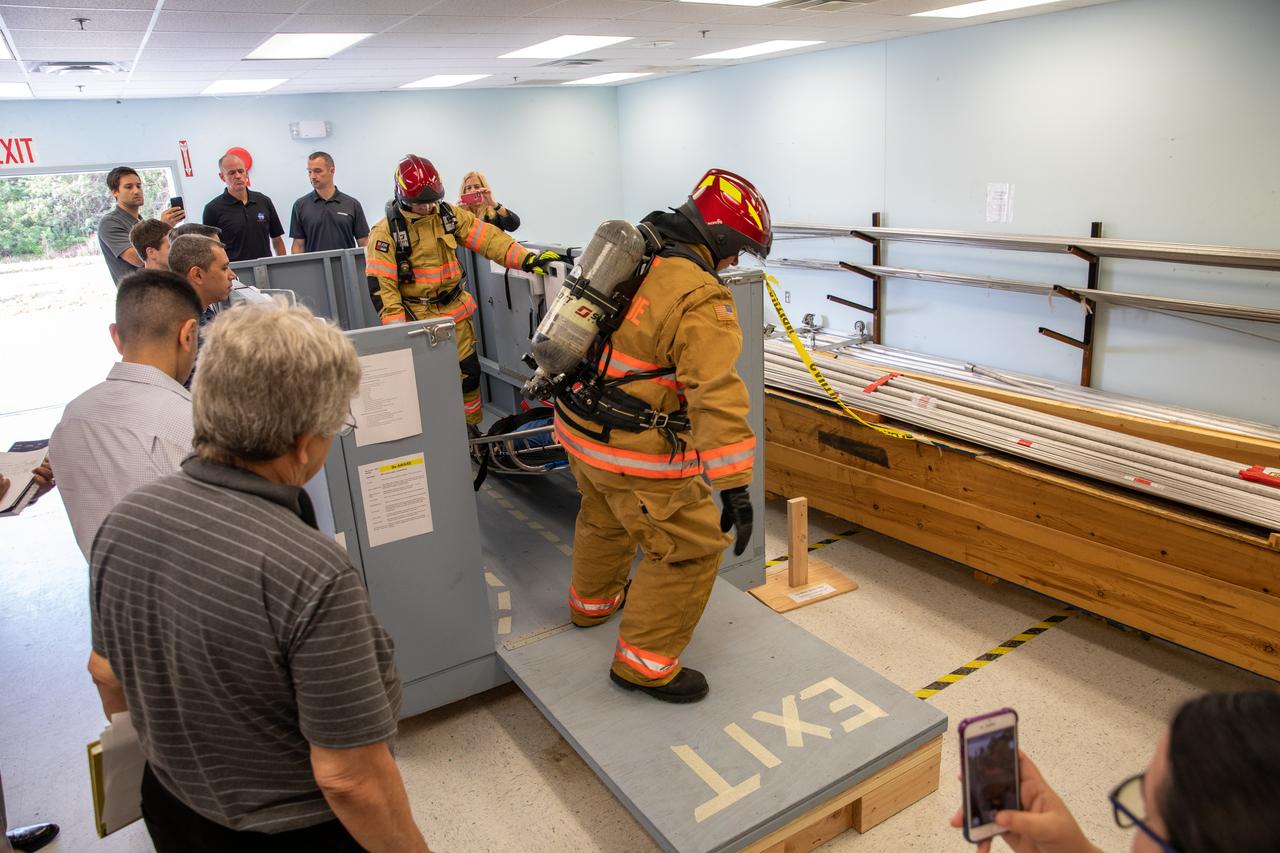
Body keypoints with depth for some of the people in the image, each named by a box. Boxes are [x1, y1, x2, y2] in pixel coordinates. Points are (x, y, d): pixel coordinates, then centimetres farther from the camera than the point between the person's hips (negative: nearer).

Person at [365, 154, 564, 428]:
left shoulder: (448, 215, 2)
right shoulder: (385, 232, -12)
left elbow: (487, 237, -4)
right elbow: (381, 285, -15)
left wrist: (526, 259, -16)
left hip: (455, 311, 5)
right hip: (418, 318, -5)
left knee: (469, 372, 12)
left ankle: (471, 429, 31)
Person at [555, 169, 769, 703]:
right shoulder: (702, 302, -22)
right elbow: (717, 396, -29)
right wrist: (735, 486, -28)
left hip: (580, 428, 9)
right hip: (635, 453, -9)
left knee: (604, 517, 32)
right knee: (691, 549, 4)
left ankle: (592, 601, 55)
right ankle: (644, 663, 14)